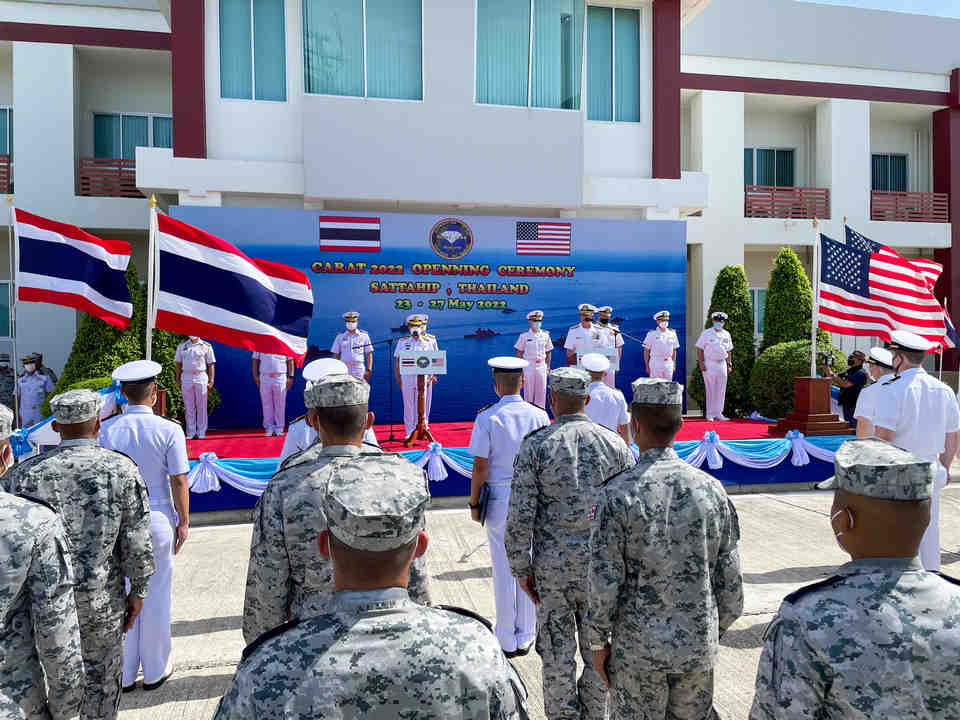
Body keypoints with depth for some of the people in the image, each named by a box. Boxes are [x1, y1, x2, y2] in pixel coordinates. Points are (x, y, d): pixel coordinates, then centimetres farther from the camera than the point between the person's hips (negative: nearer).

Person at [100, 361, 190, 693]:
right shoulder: (169, 430, -13)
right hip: (158, 519, -2)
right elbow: (179, 481, -10)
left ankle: (123, 675, 27)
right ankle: (155, 671, 25)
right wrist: (184, 521, 1)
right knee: (156, 597, 11)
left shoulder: (107, 430, -5)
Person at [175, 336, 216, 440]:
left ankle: (201, 432, 8)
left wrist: (211, 381, -3)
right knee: (189, 407, 4)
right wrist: (178, 380, 7)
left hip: (201, 378, -2)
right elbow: (178, 364, 14)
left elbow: (211, 365, 3)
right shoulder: (182, 346, 12)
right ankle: (190, 432, 11)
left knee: (201, 406, 1)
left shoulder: (206, 346, 4)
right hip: (186, 378, 2)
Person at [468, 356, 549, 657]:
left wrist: (474, 503, 0)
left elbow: (480, 466, -11)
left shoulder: (487, 418, -10)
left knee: (504, 569, 8)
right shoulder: (539, 415, -2)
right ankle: (525, 638, 25)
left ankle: (507, 641, 20)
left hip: (499, 498, -2)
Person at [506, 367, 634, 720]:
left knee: (558, 653, 13)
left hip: (553, 564, -2)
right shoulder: (614, 442, -2)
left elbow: (520, 517, -11)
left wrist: (521, 569, 0)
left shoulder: (534, 445, -10)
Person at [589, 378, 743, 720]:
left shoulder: (618, 492, -18)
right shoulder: (711, 488, -6)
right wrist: (715, 632, 15)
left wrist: (599, 641, 0)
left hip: (636, 648, -3)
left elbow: (604, 582, -15)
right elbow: (730, 579, 0)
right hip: (699, 646, 3)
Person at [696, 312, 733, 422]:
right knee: (710, 389, -4)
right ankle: (709, 414, 2)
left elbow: (729, 351, 17)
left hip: (722, 364, 5)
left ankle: (718, 413, 13)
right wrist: (701, 363, -11)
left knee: (721, 390, 5)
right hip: (709, 364, -4)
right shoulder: (706, 333, -1)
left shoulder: (726, 335, 12)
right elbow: (699, 349, -3)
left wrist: (729, 364, 11)